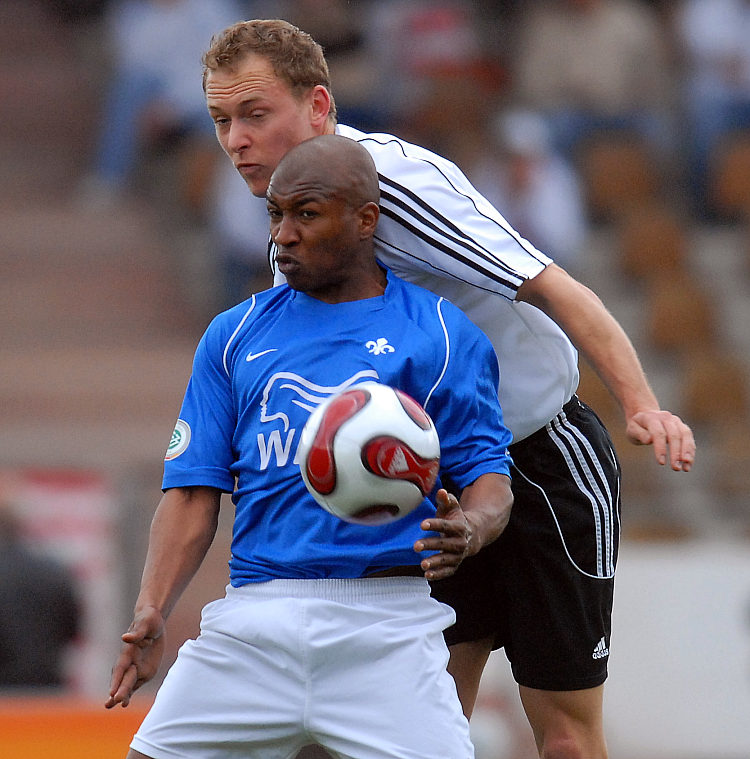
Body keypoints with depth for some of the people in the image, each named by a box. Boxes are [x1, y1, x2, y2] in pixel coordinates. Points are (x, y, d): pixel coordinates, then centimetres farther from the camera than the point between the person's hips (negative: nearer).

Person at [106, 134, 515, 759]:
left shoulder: (443, 336, 9)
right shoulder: (234, 336, 16)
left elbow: (489, 474, 5)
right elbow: (195, 491, 10)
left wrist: (471, 529, -20)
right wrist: (151, 613, -6)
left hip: (388, 622, -2)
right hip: (252, 621, 2)